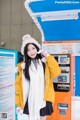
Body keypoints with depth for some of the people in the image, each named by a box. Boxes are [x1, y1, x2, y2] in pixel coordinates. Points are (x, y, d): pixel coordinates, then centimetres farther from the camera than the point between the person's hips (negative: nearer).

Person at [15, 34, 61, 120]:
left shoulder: (45, 62, -1)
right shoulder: (23, 65, 0)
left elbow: (56, 72, -14)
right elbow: (18, 83, 2)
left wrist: (48, 56, -11)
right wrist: (18, 101, 1)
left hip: (43, 98, 0)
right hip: (30, 99, 0)